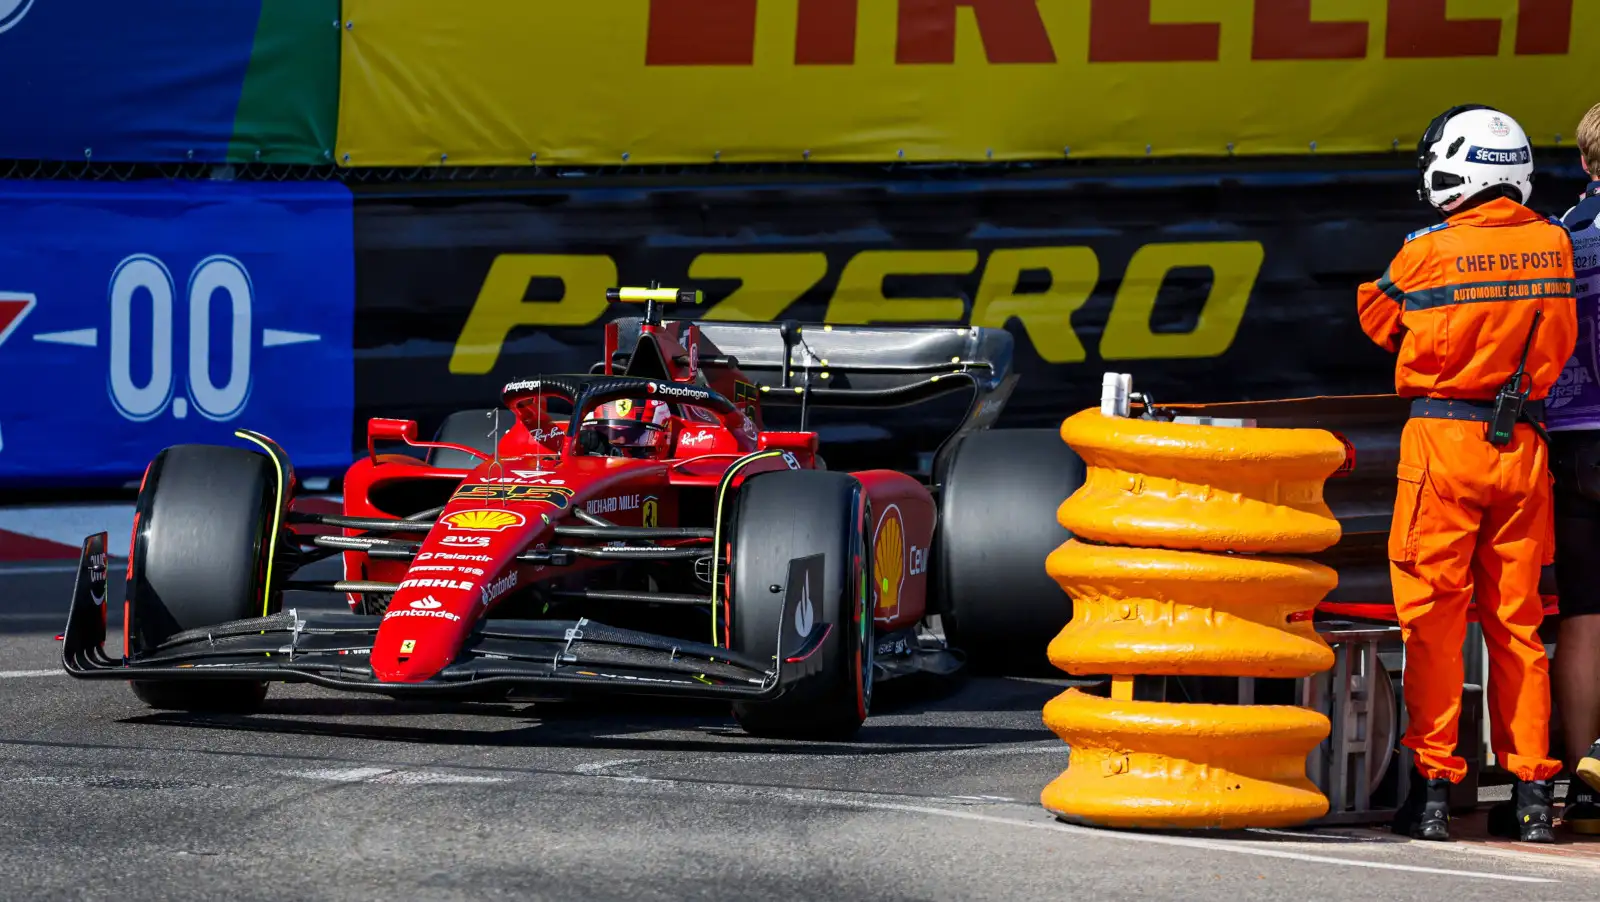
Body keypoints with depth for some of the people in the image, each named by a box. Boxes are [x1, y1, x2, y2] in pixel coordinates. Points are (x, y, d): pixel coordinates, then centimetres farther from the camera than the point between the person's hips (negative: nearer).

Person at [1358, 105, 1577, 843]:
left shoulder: (1430, 251, -10)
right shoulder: (1553, 244, 1)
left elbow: (1379, 320, 7)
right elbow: (1559, 342, 11)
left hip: (1444, 439, -4)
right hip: (1524, 445, 4)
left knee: (1433, 617, 2)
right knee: (1516, 618, 10)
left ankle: (1433, 788, 0)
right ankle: (1531, 790, 11)